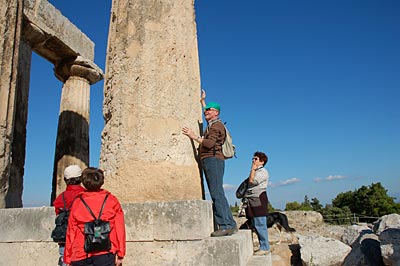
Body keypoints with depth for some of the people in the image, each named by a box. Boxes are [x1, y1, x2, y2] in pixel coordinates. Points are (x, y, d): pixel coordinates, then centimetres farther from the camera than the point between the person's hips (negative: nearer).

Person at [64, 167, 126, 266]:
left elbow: (71, 231, 7)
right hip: (106, 253, -1)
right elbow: (119, 228, -2)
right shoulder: (112, 200, 4)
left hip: (81, 255, 1)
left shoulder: (77, 203, 6)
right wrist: (120, 254, 0)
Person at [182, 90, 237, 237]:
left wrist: (193, 136, -11)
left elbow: (210, 143, -18)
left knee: (217, 193, -17)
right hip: (209, 161, 10)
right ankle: (230, 225, 4)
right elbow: (207, 114, 49)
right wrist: (202, 101, 53)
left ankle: (225, 225, -20)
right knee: (217, 194, 5)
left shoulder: (217, 125, -4)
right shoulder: (212, 124, 26)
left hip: (213, 159, -10)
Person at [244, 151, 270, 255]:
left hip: (258, 200, -9)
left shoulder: (263, 171, -3)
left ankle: (265, 248, -3)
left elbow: (252, 181, -15)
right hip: (251, 201, 9)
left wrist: (253, 169, -6)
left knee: (260, 225, -9)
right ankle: (263, 247, 15)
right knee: (256, 225, 9)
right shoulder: (254, 172, 25)